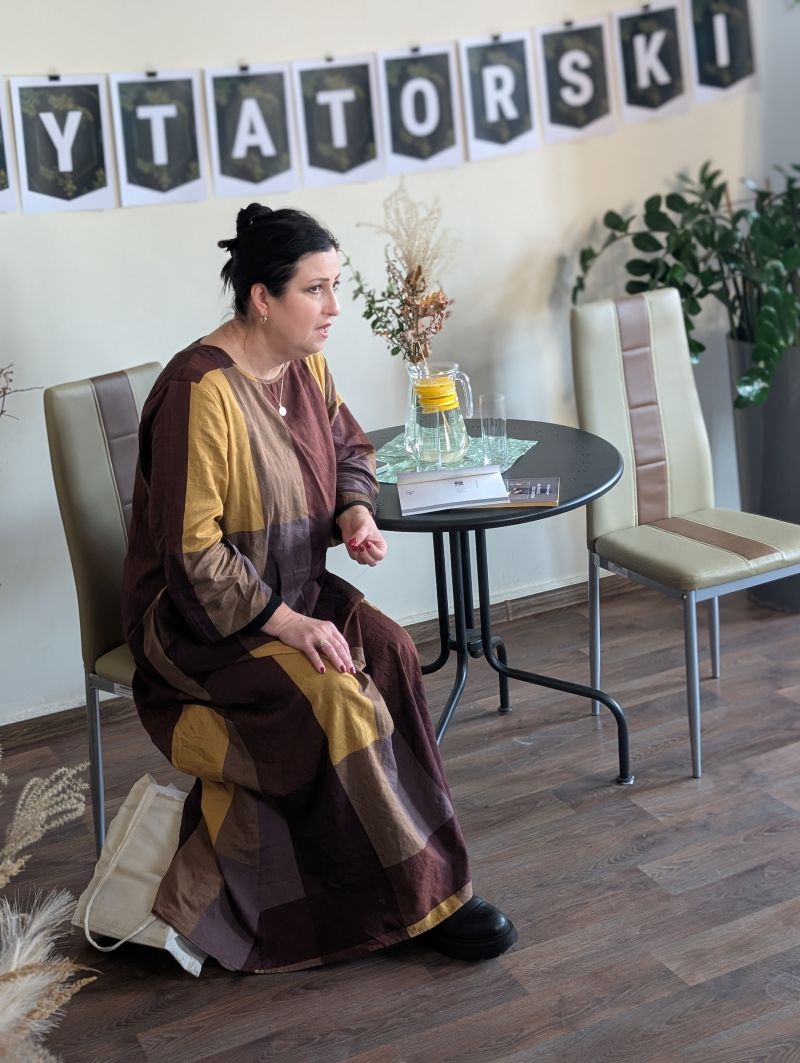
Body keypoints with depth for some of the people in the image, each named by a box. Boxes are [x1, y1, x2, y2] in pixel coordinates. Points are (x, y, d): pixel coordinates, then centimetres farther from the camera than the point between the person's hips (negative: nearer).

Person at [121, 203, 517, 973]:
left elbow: (349, 448, 21)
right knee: (330, 696, -29)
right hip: (198, 616, -7)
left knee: (388, 653, -20)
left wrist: (356, 510, -1)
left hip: (293, 589, 8)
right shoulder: (201, 391, -22)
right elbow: (190, 552, -22)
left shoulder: (306, 363, 2)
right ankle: (422, 896, -11)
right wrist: (285, 623, -26)